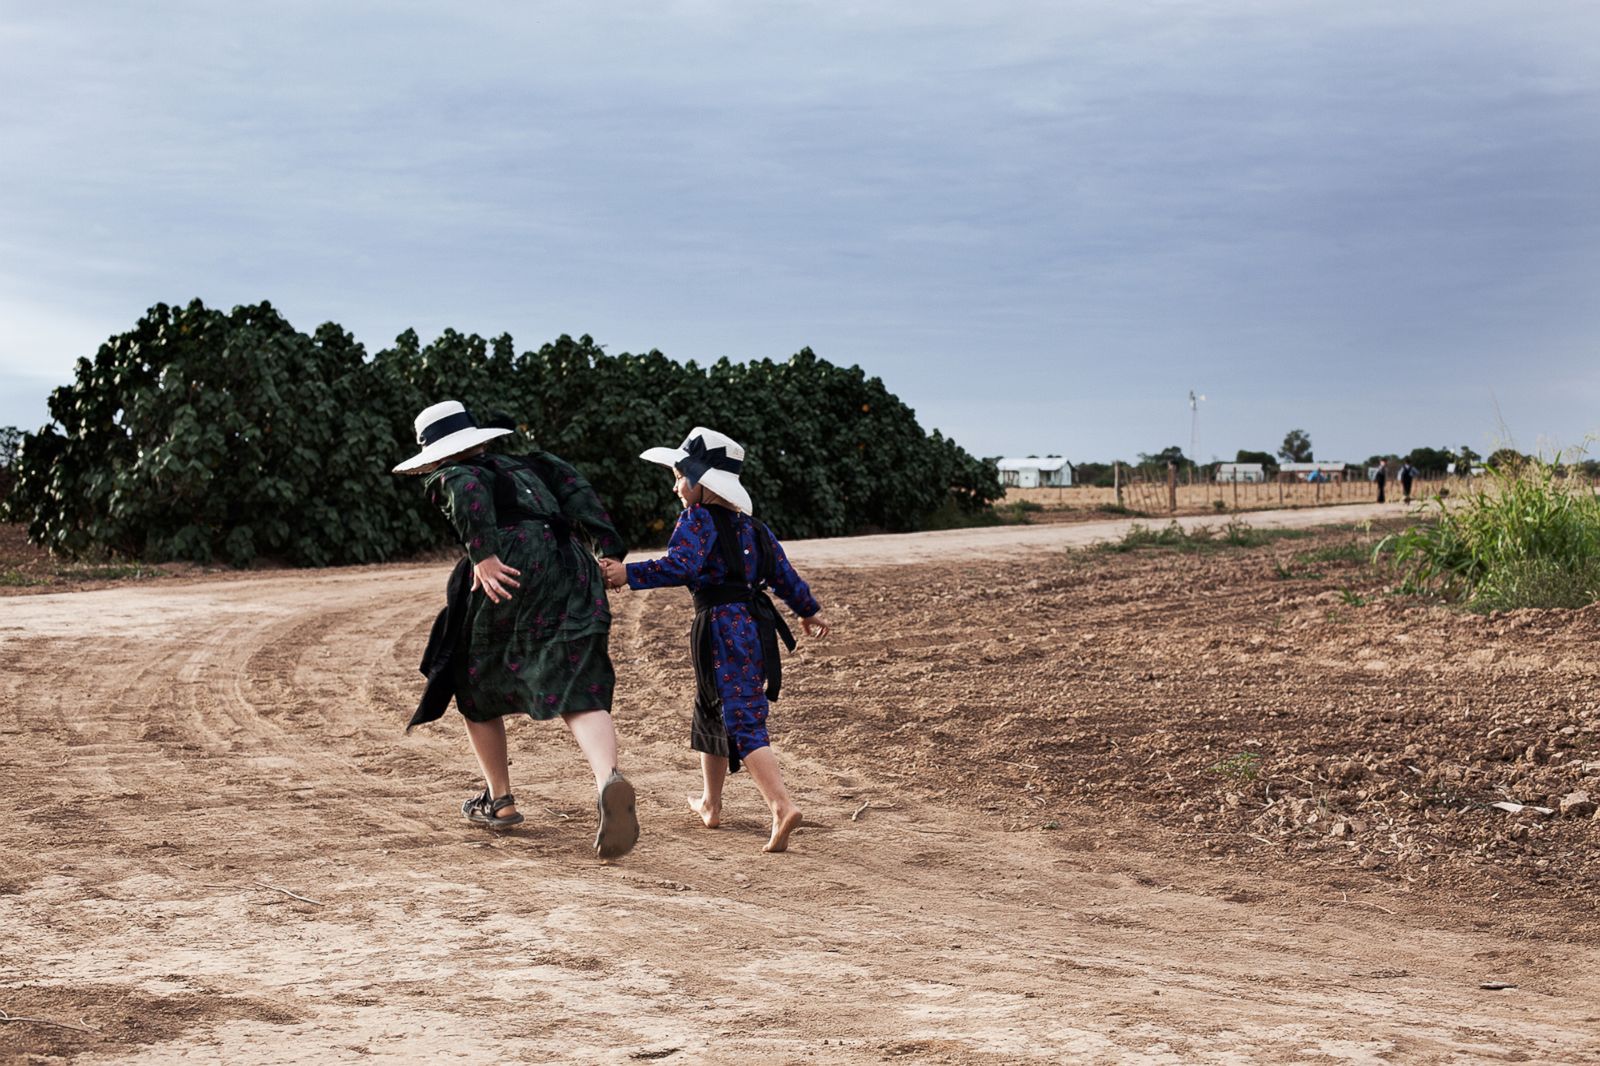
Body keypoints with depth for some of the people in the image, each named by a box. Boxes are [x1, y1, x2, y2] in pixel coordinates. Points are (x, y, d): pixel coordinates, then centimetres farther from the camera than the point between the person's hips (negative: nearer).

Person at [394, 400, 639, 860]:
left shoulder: (447, 476, 13)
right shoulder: (525, 466, 29)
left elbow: (469, 487, -11)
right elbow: (570, 484, 14)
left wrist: (483, 554, -19)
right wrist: (609, 547, 7)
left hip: (507, 577, -4)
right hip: (571, 574, 4)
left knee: (477, 690, 20)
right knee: (579, 694, -8)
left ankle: (499, 801, 29)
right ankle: (609, 780, -37)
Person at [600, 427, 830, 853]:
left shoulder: (698, 518, -7)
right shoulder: (750, 526, 16)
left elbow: (680, 566, -24)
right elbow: (782, 572, 20)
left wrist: (629, 574, -23)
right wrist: (809, 611, 32)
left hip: (722, 627, -8)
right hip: (755, 625, 8)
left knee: (742, 720, -13)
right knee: (709, 710, 23)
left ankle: (782, 806, -28)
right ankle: (710, 803, 34)